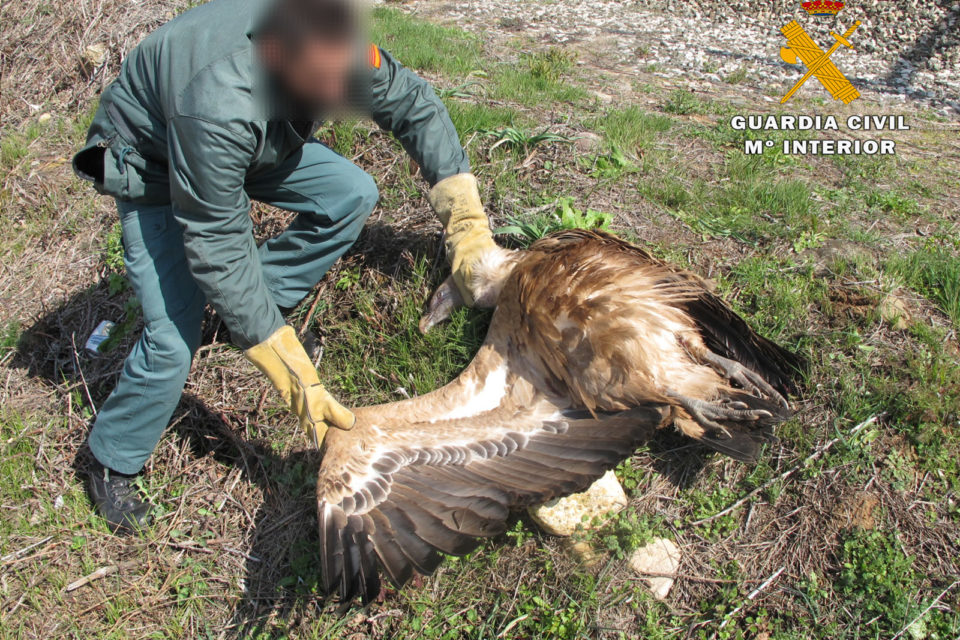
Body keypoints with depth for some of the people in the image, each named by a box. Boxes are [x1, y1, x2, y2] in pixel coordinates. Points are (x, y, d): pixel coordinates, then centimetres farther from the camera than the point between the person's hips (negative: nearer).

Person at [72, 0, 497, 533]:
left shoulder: (326, 45, -27)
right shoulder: (218, 108, -44)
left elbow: (414, 104, -11)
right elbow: (218, 252, -38)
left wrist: (467, 224, -18)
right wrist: (298, 382, -37)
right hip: (152, 163, -6)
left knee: (352, 194, -9)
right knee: (174, 339, -15)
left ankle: (260, 305, 10)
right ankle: (112, 464, 12)